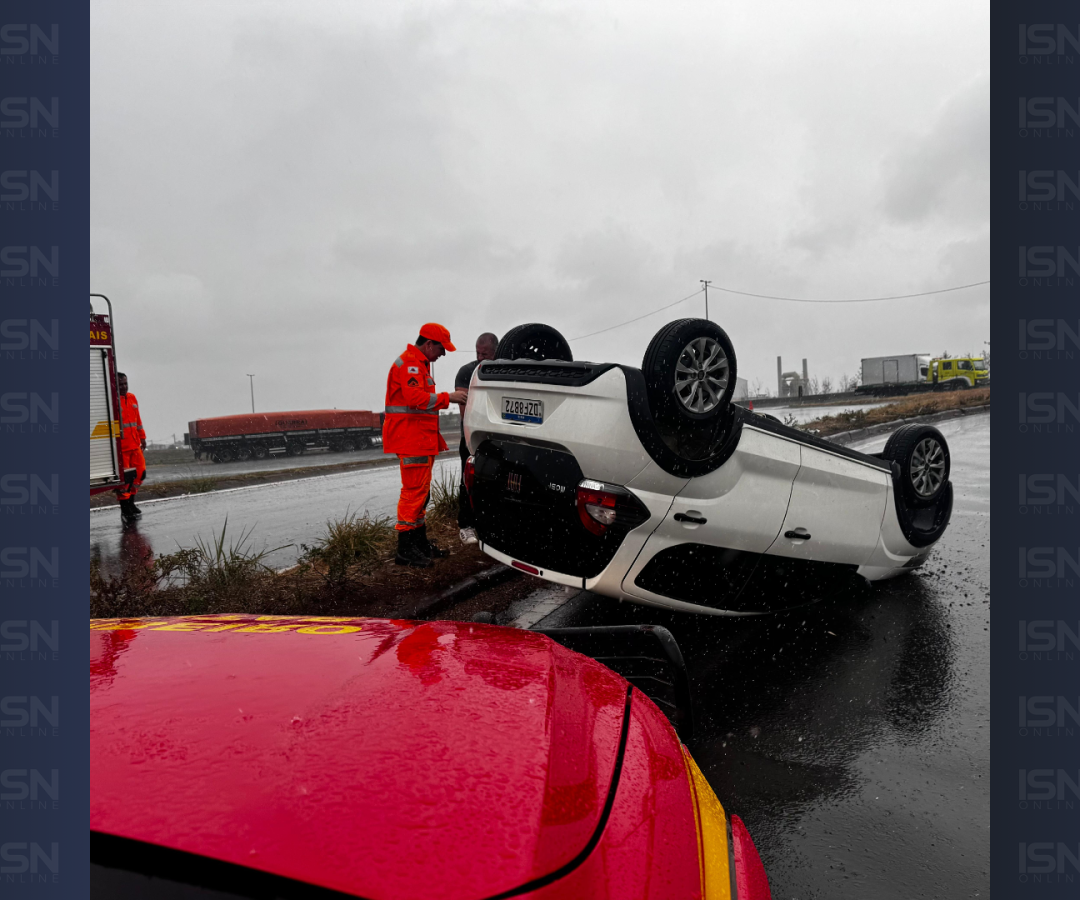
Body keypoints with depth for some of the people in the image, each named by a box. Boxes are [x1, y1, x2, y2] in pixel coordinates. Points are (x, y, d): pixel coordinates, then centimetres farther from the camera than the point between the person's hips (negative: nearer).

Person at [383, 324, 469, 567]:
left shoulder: (419, 364, 23)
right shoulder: (409, 363, -12)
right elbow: (415, 397, -24)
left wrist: (450, 400, 15)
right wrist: (447, 397, -20)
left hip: (420, 440, 11)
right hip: (410, 439, -11)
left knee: (420, 492, 14)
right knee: (414, 491, -11)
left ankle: (420, 542, 23)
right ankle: (405, 549, -7)